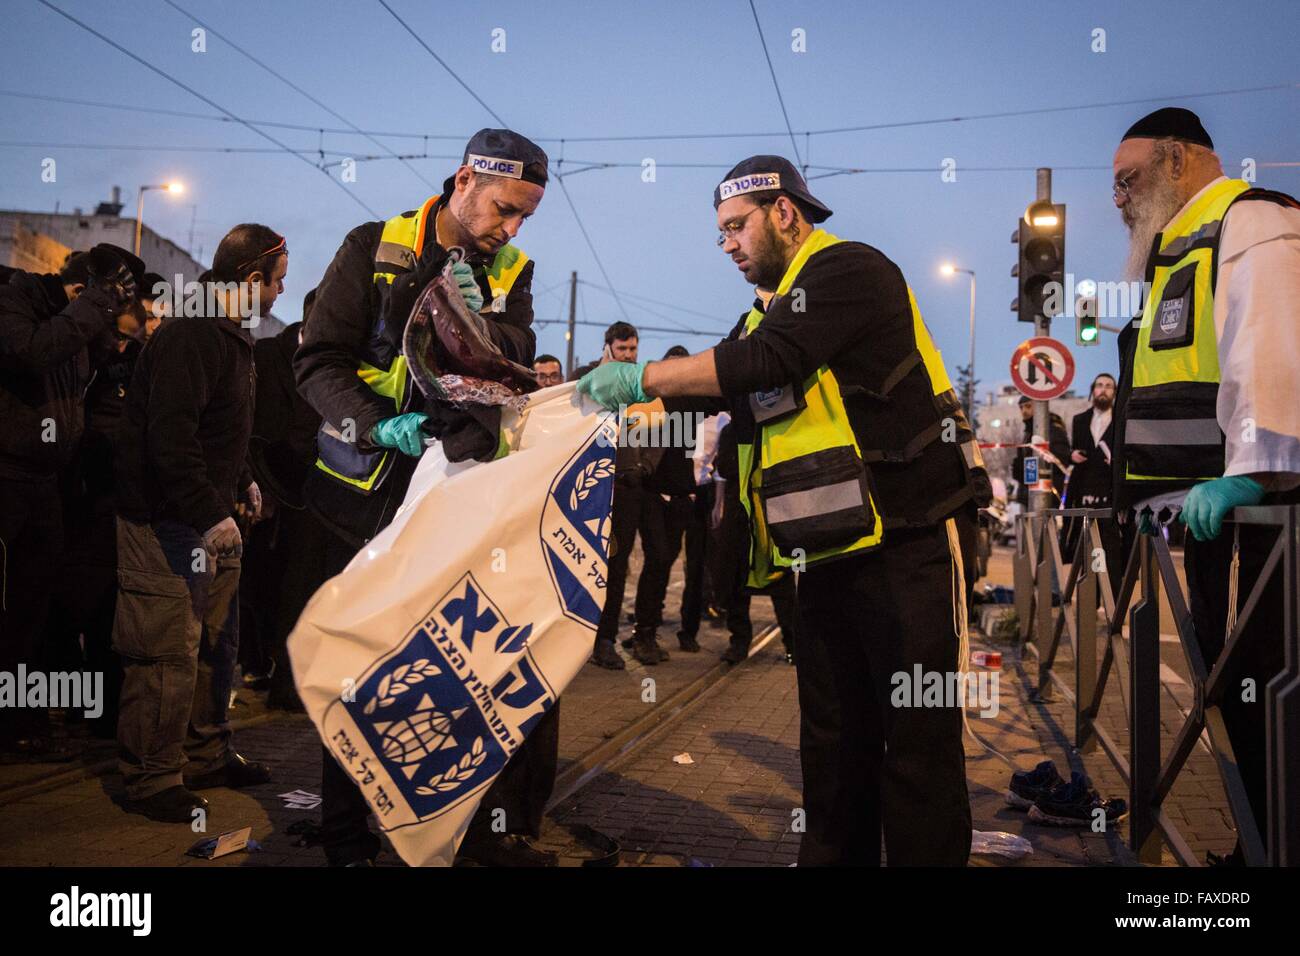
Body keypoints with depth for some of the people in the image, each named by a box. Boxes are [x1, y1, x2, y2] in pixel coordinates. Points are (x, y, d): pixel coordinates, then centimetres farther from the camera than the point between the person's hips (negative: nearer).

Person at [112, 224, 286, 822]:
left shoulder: (229, 335, 15)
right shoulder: (191, 337, -19)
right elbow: (171, 438, -28)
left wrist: (242, 484, 17)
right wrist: (211, 515, -28)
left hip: (209, 518, 11)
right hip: (167, 524, -10)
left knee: (215, 644, 16)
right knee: (168, 655, -4)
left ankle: (207, 756, 29)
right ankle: (152, 781, 9)